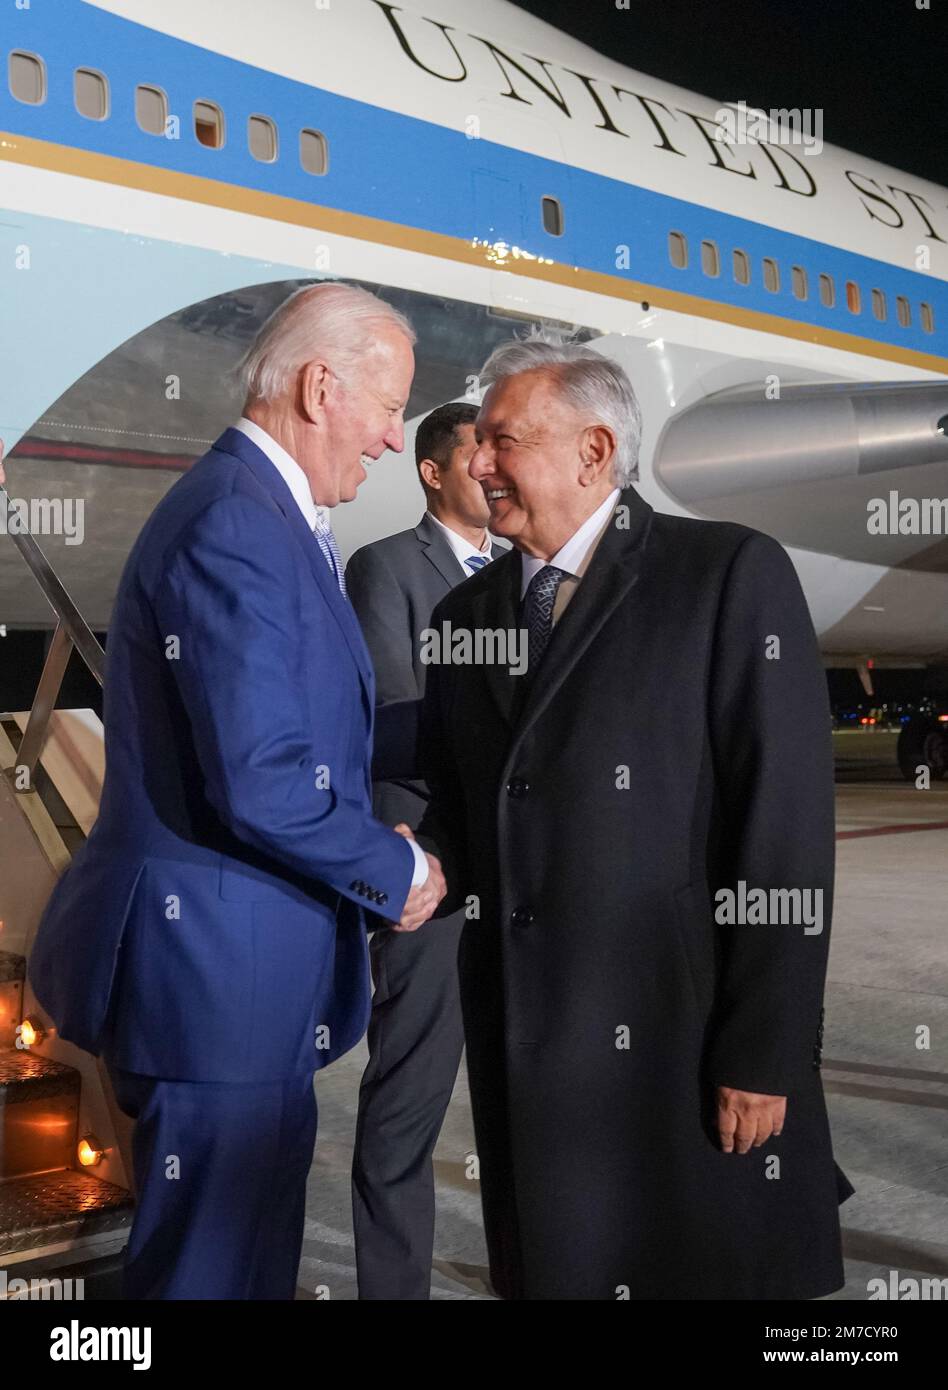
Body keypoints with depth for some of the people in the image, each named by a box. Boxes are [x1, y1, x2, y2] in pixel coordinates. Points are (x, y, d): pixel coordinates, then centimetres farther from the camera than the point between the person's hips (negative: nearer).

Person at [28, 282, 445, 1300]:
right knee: (214, 1269, 4)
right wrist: (396, 872, -11)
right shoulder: (237, 525, -20)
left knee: (246, 1258, 21)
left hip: (236, 963, 10)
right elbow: (259, 783, -25)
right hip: (221, 964, -10)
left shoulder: (262, 513, 13)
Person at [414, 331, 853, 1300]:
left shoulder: (731, 574, -6)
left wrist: (765, 1052, -14)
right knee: (552, 1271, 13)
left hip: (685, 1043, -5)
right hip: (525, 1054, 5)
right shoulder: (465, 613, 13)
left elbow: (784, 827, -11)